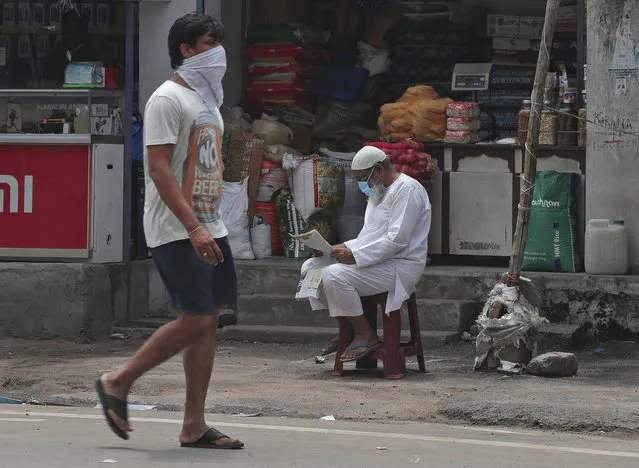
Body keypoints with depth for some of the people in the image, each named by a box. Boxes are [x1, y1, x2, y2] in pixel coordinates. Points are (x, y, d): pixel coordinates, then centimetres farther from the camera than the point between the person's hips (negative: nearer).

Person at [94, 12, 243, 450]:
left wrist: (211, 225, 18)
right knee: (195, 320, -14)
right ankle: (118, 383, 1)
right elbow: (159, 169, -19)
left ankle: (195, 426, 7)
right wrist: (194, 228, -24)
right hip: (176, 230, -9)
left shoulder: (208, 102, 19)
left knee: (209, 321, 4)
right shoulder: (168, 99, -11)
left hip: (209, 228, 9)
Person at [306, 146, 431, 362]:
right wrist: (345, 248, 4)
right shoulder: (379, 192, 21)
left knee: (335, 275, -28)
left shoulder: (407, 189, -12)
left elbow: (397, 239, -21)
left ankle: (366, 335, -16)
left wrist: (355, 255, -22)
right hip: (376, 261, 10)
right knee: (311, 267, 2)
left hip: (400, 266, -10)